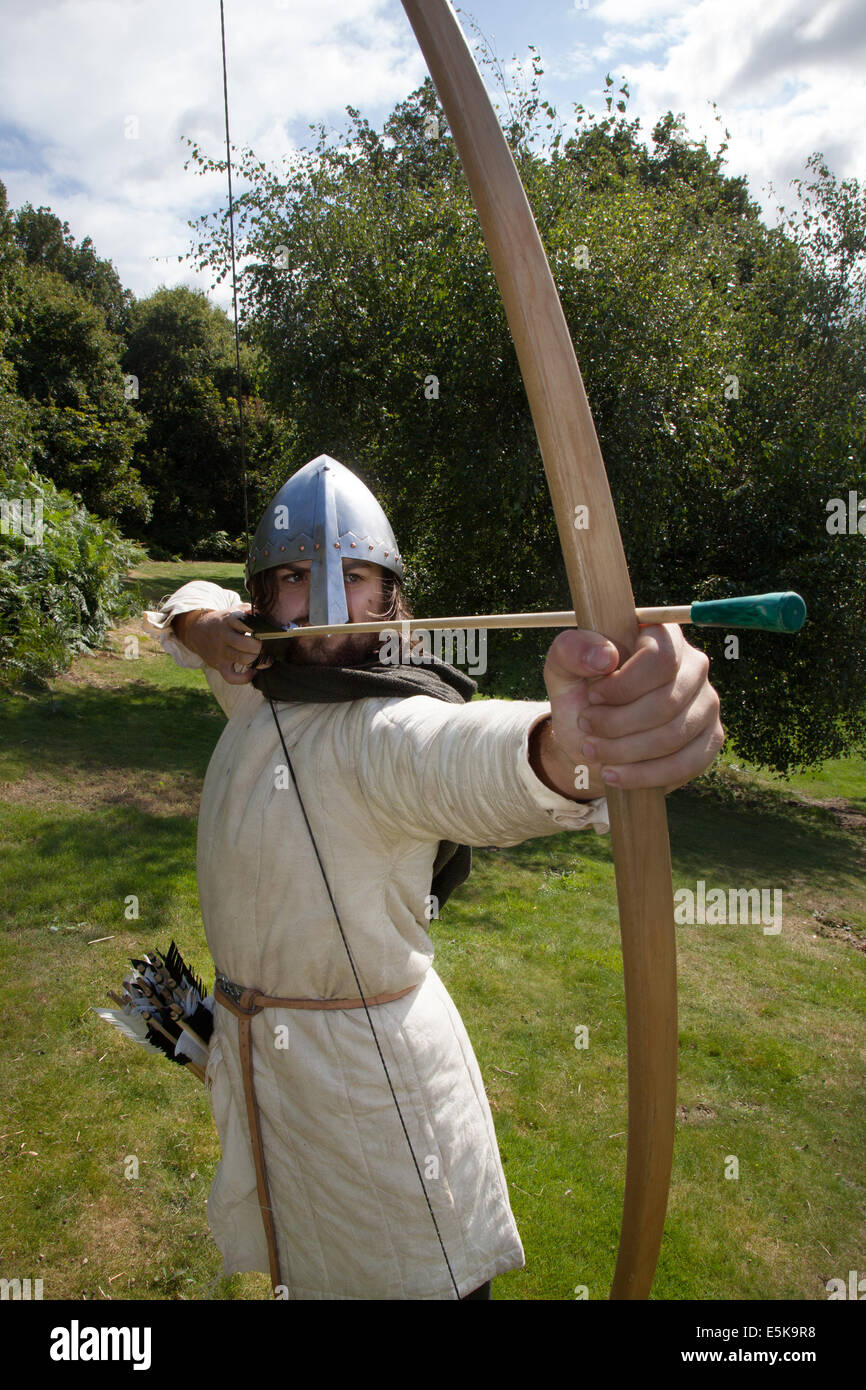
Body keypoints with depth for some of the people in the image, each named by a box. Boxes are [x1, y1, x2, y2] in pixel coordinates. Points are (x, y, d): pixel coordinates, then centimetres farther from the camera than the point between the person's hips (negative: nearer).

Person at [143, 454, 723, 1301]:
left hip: (369, 1066, -7)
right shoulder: (259, 685, -3)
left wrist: (562, 742, -75)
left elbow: (462, 755, -52)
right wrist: (200, 623, -8)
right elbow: (197, 603, 17)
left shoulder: (388, 728, -27)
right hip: (251, 1044, 7)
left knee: (423, 1276, 9)